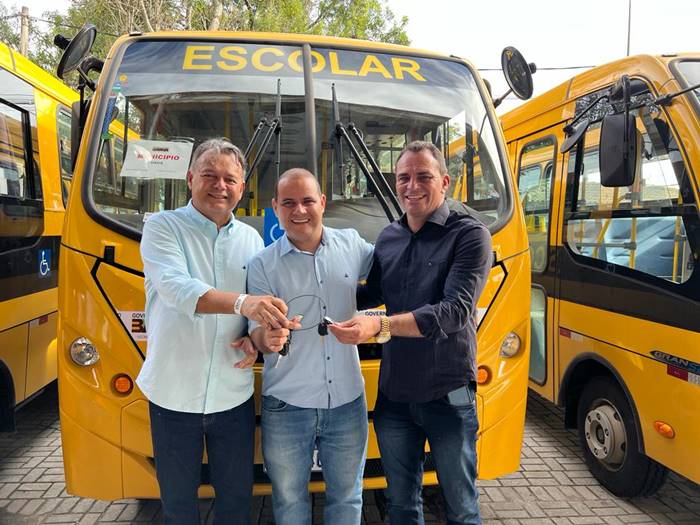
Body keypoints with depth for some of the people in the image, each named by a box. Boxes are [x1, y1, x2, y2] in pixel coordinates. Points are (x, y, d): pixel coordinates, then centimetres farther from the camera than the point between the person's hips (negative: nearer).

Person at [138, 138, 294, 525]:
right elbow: (175, 288, -25)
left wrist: (254, 340, -10)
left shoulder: (251, 239, 5)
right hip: (173, 393, -2)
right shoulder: (162, 227, -7)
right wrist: (242, 302, -40)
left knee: (237, 494, 16)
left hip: (234, 394, 3)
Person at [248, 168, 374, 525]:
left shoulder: (352, 244, 0)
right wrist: (267, 338, -31)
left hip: (347, 401, 2)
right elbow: (257, 332, -8)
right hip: (286, 405, -1)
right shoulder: (263, 265, -5)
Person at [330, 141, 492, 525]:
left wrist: (380, 327, -33)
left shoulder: (468, 234, -11)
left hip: (448, 396, -4)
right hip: (393, 395, 5)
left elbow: (454, 311, -23)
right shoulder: (388, 238, 6)